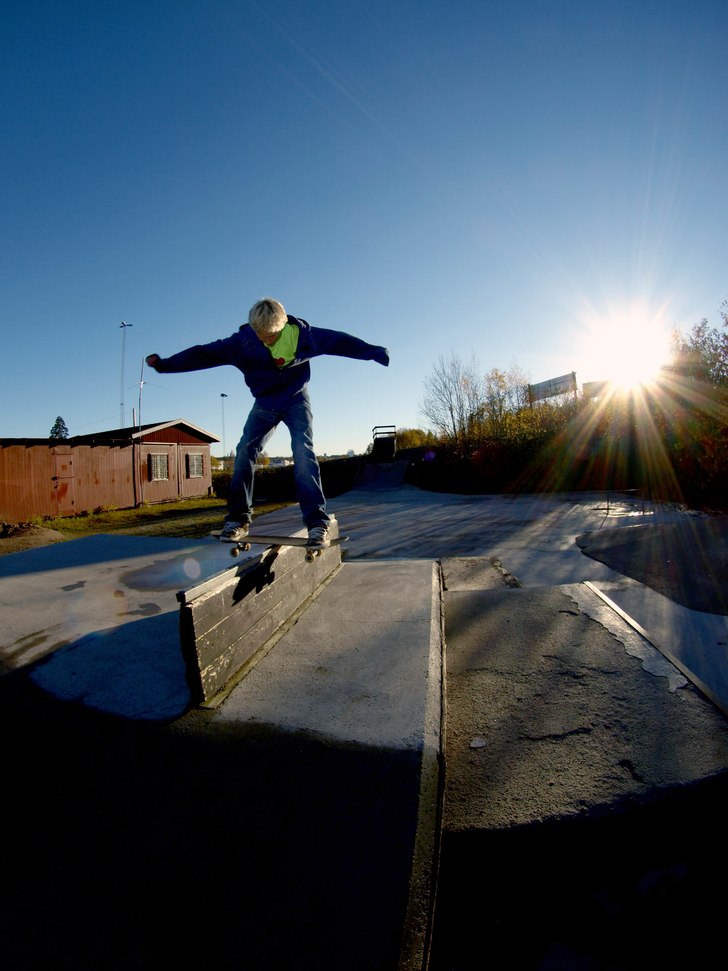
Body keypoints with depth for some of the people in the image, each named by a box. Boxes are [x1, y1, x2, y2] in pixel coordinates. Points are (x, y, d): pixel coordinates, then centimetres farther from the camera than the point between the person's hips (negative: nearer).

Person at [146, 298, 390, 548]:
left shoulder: (302, 333, -17)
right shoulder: (242, 340, -15)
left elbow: (339, 341, -10)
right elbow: (204, 353, -12)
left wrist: (374, 352, -8)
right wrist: (165, 364, -12)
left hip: (296, 400, -2)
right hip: (265, 403, 2)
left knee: (303, 454, -21)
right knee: (245, 452, -14)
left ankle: (317, 522, -21)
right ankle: (238, 519, -6)